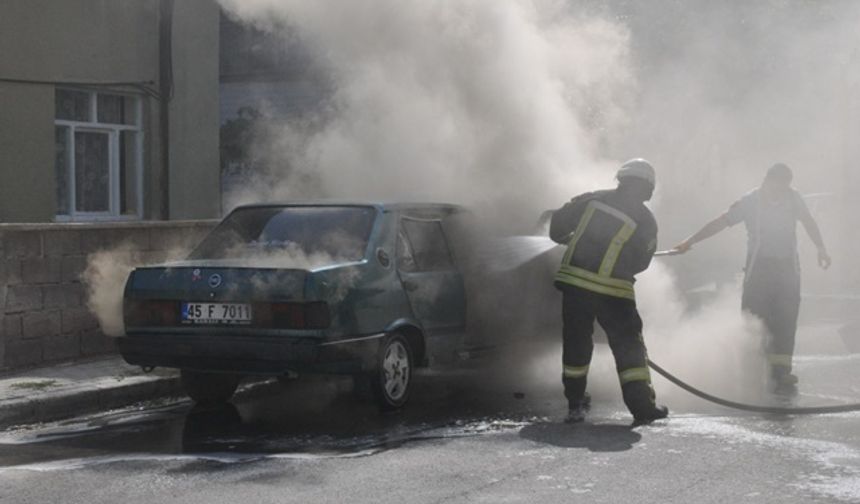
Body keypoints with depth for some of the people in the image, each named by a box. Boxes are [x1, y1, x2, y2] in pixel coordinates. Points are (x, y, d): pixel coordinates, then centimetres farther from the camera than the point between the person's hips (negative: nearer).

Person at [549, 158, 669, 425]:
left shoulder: (592, 199, 6)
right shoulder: (646, 220, 1)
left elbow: (559, 223, 8)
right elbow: (640, 263, 6)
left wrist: (567, 239, 28)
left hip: (574, 283, 3)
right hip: (614, 292, -2)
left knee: (576, 342, 14)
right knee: (629, 345, 7)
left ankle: (575, 404, 19)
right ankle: (642, 407, 5)